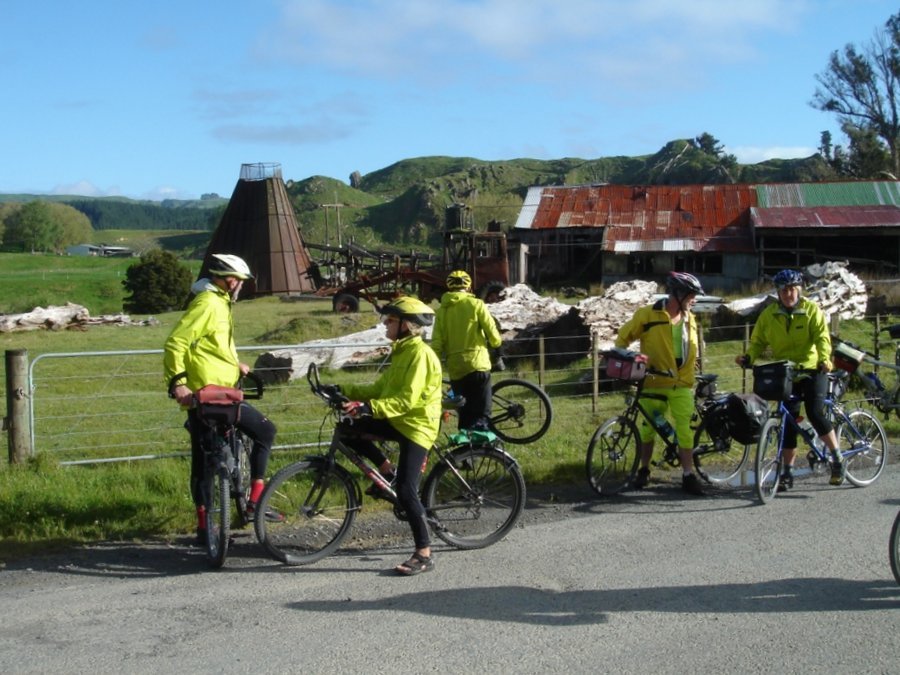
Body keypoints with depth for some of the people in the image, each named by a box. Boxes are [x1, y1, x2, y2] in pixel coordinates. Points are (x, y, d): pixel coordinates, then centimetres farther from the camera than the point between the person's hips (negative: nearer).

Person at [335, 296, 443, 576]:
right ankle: (387, 472, 12)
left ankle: (424, 555, -3)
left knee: (405, 491, -12)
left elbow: (407, 399, -27)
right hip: (398, 421, 9)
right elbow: (380, 389, 15)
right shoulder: (401, 351, 13)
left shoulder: (420, 353, -18)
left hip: (417, 425, -9)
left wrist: (368, 407, -36)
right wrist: (344, 390, 8)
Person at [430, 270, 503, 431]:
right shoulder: (476, 304, -1)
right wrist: (497, 349, 17)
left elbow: (436, 343, 3)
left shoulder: (442, 310, 7)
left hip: (455, 369, 3)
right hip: (477, 364, -3)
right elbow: (492, 332, -3)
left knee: (465, 414, 14)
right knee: (481, 414, 0)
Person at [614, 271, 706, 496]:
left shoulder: (689, 319, 8)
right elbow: (623, 338, 1)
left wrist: (689, 380, 15)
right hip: (654, 382, -3)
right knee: (648, 427, 9)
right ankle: (644, 470, 26)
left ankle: (688, 476, 3)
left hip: (681, 384, 3)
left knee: (686, 428, -3)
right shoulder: (648, 315, -8)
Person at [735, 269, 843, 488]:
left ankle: (837, 459, 1)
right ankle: (787, 472, 9)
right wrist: (748, 358, -17)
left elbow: (822, 337, -15)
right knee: (788, 422, 2)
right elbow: (758, 342, 3)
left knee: (815, 413, -17)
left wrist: (824, 358, -33)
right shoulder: (768, 315, 1)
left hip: (812, 371, -3)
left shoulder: (812, 310, -5)